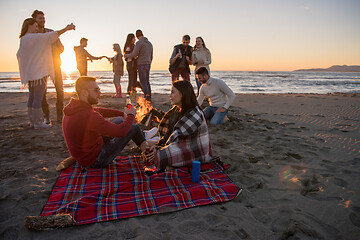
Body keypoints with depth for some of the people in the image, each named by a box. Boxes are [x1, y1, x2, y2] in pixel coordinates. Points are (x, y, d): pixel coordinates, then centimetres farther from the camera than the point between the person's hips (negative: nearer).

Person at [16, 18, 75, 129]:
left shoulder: (23, 40, 17)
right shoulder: (34, 37, -11)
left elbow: (19, 55, 25)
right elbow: (50, 36, -17)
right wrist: (66, 28, -14)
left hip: (30, 73, 10)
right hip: (39, 72, -10)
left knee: (32, 98, 11)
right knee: (38, 98, -7)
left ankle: (32, 121, 16)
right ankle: (38, 122, -4)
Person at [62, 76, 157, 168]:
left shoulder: (73, 107, -4)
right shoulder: (88, 116, -34)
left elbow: (99, 111, 11)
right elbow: (120, 131, -29)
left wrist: (122, 113, 10)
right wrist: (131, 115, -11)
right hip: (96, 159, -9)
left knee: (119, 120, 17)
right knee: (134, 128, 1)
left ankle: (142, 135, 38)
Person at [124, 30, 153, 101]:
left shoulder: (139, 43, -10)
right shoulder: (149, 43, 14)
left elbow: (134, 54, -12)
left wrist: (126, 55, 5)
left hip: (141, 64, -7)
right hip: (148, 64, 7)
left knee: (143, 82, -4)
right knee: (147, 81, 12)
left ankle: (147, 96, -11)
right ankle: (149, 97, 10)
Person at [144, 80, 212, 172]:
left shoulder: (194, 115, -24)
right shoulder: (177, 110, 5)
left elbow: (178, 136, -24)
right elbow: (168, 132, 7)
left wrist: (159, 150, -20)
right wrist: (158, 145, -5)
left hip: (196, 153, -9)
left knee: (161, 155, -27)